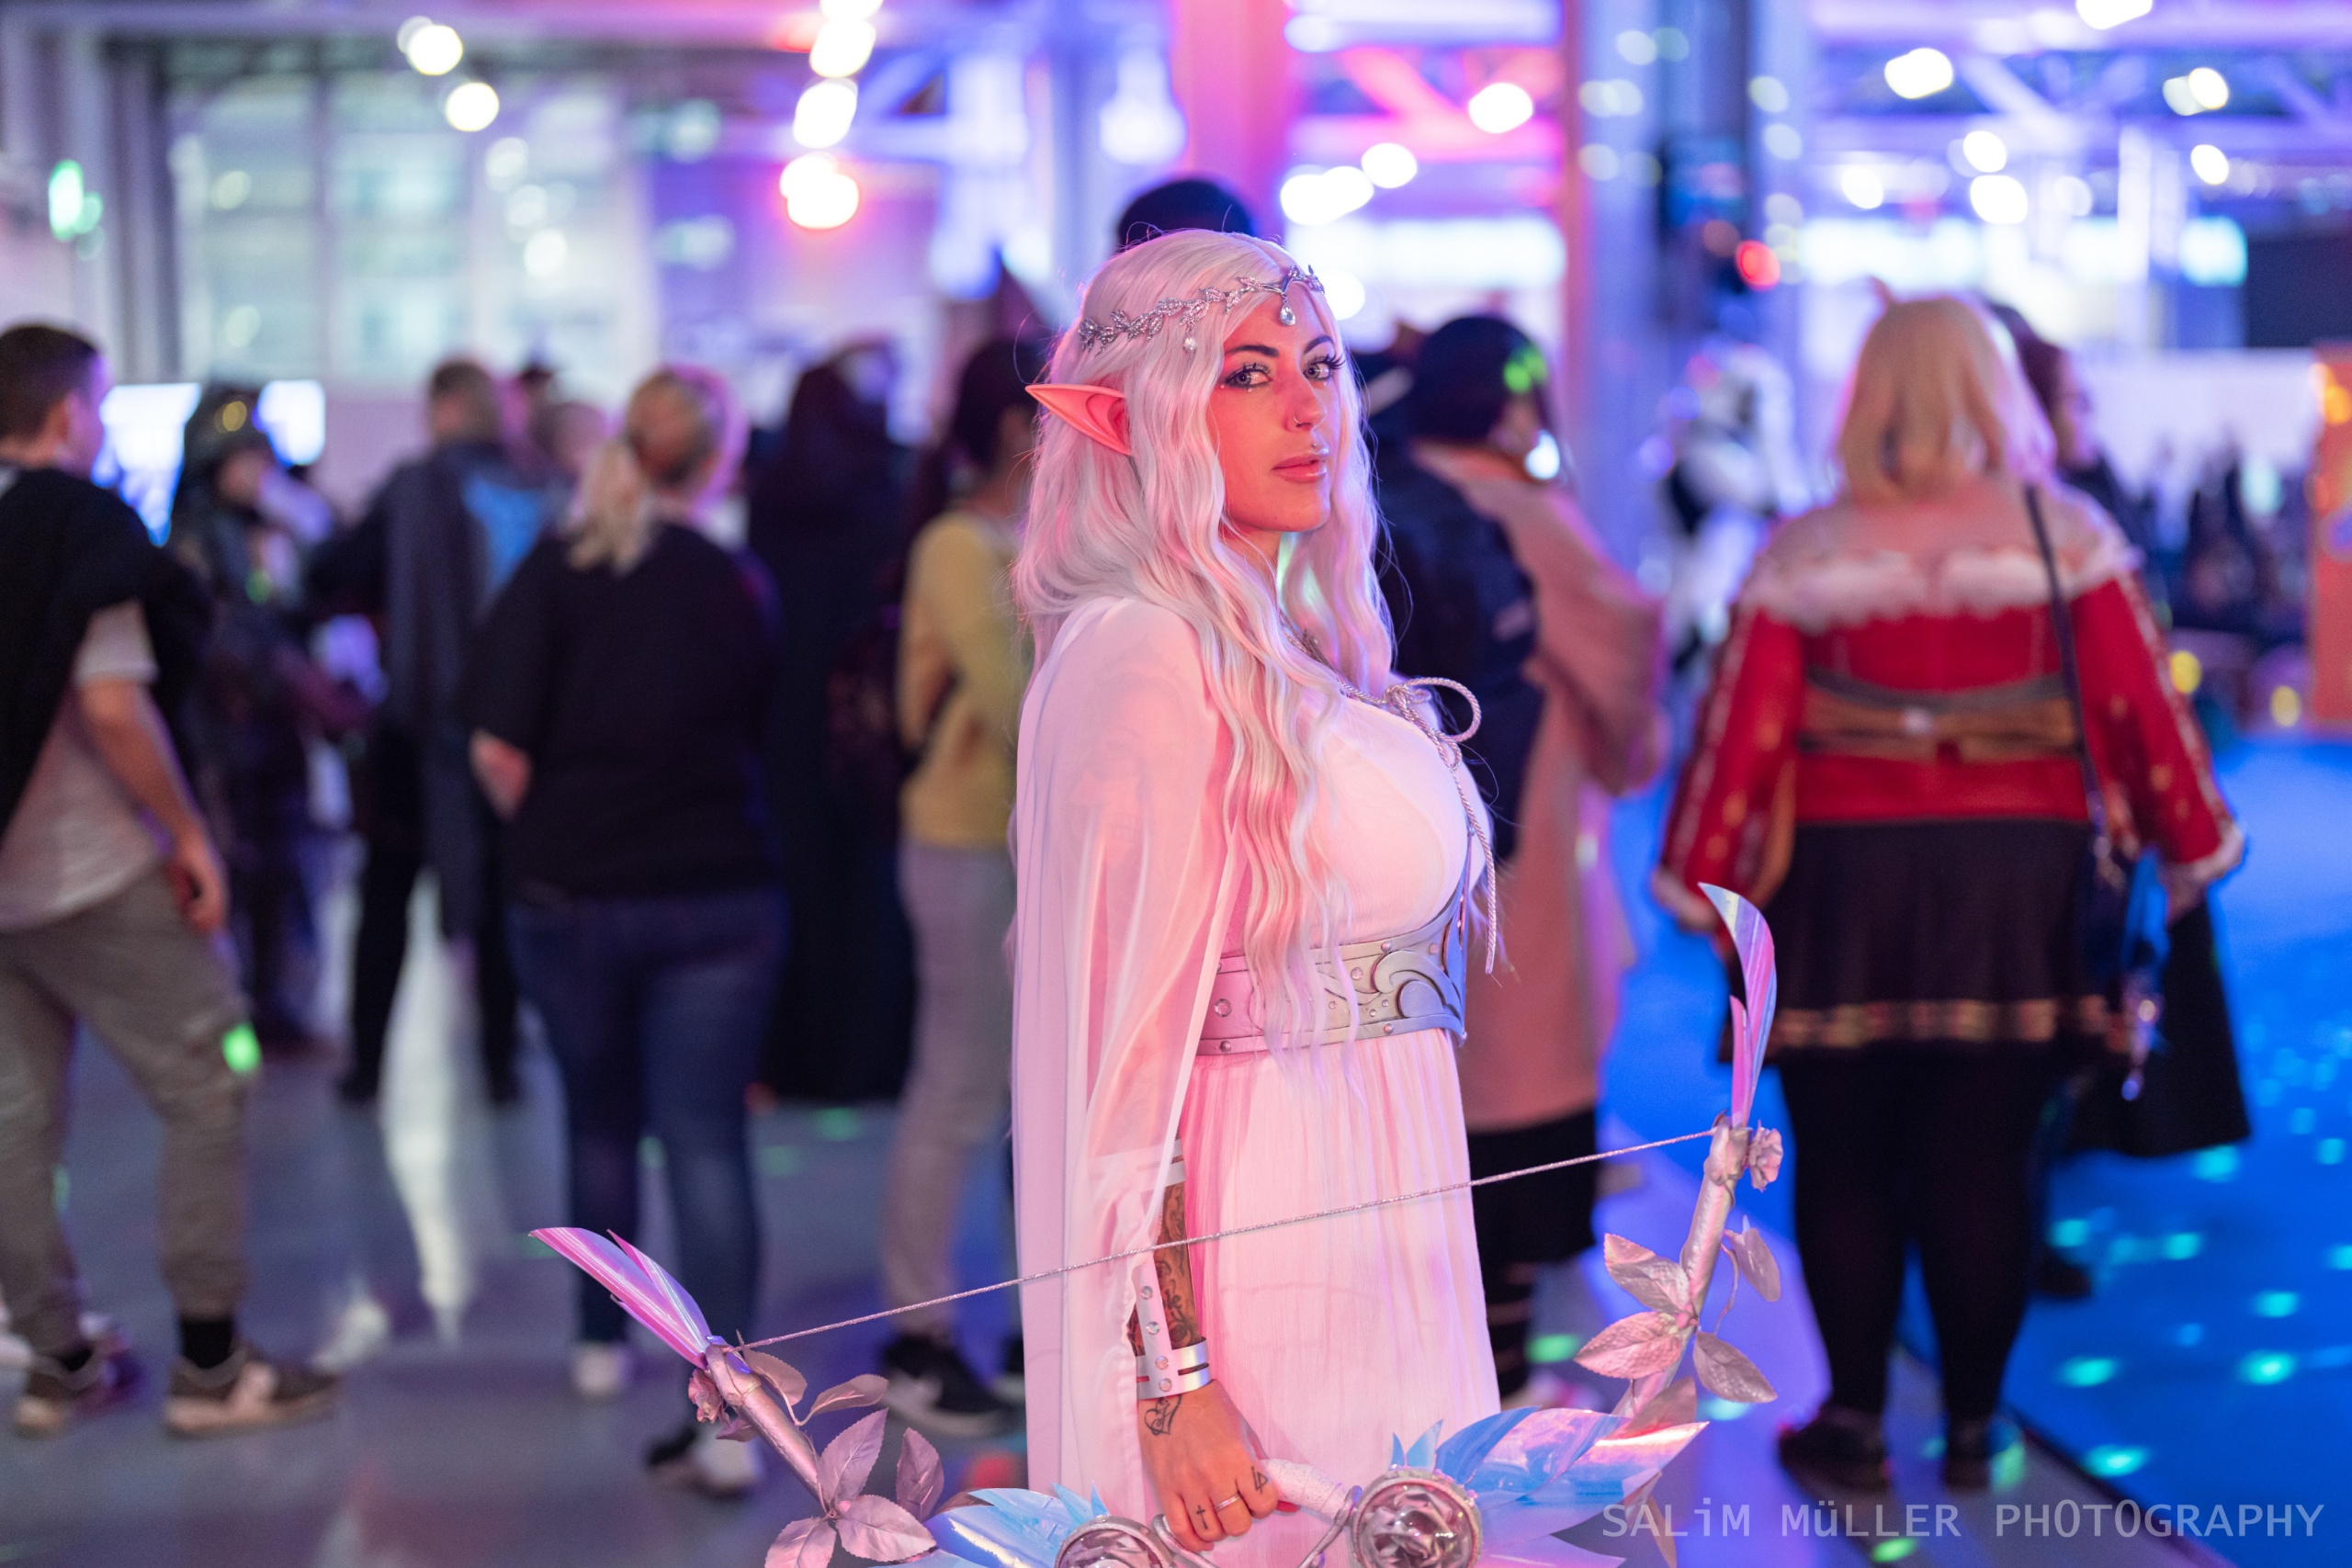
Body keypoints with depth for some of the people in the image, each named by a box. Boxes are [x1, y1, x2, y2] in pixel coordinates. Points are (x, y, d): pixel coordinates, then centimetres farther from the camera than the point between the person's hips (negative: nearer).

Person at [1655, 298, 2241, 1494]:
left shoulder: (1807, 554, -2)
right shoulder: (2064, 538, -2)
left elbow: (1742, 727, -4)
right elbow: (2139, 703, 0)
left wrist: (1702, 885, 4)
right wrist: (2190, 844, 11)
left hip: (1840, 881, -1)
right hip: (2013, 887, 1)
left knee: (1847, 1165, 10)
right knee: (1982, 1166, 9)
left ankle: (1855, 1419, 11)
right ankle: (1973, 1426, 16)